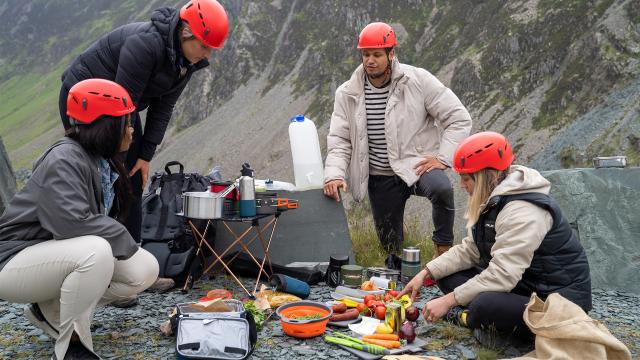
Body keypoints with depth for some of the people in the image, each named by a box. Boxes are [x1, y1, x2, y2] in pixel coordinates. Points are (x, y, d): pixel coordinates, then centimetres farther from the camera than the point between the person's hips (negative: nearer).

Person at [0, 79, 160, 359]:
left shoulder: (106, 162, 4)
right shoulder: (63, 160, -23)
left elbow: (106, 218, 7)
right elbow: (73, 223, -35)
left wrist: (121, 238, -13)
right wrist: (124, 240, -22)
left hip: (64, 256, 8)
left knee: (145, 270, -6)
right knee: (97, 251, -36)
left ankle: (51, 310, 8)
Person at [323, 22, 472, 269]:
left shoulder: (418, 80, -12)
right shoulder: (347, 93, -2)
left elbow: (459, 119, -9)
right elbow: (339, 140, -1)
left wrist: (442, 158, -18)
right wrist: (334, 174, -18)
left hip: (416, 165, -3)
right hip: (380, 176, 3)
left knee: (441, 189, -37)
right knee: (391, 246, 9)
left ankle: (443, 247, -12)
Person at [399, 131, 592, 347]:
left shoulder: (523, 212, -26)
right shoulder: (493, 200, 5)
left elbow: (502, 275, -32)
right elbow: (470, 250, 6)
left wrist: (448, 301, -27)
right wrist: (425, 273, -3)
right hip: (521, 284, 9)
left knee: (486, 305, -34)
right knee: (447, 276, 1)